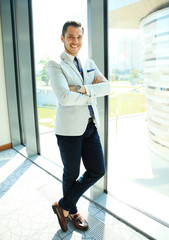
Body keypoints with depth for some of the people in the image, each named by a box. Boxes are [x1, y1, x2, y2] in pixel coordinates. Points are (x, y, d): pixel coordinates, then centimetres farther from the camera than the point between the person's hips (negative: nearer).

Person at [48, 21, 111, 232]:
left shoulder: (89, 63, 13)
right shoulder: (55, 65, -5)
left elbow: (106, 87, -1)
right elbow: (64, 97, -21)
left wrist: (82, 89, -15)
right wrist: (92, 93, -10)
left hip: (90, 126, 6)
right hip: (69, 129, -6)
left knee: (97, 170, 9)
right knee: (71, 173, 12)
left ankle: (64, 206, 29)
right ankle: (72, 212, 40)